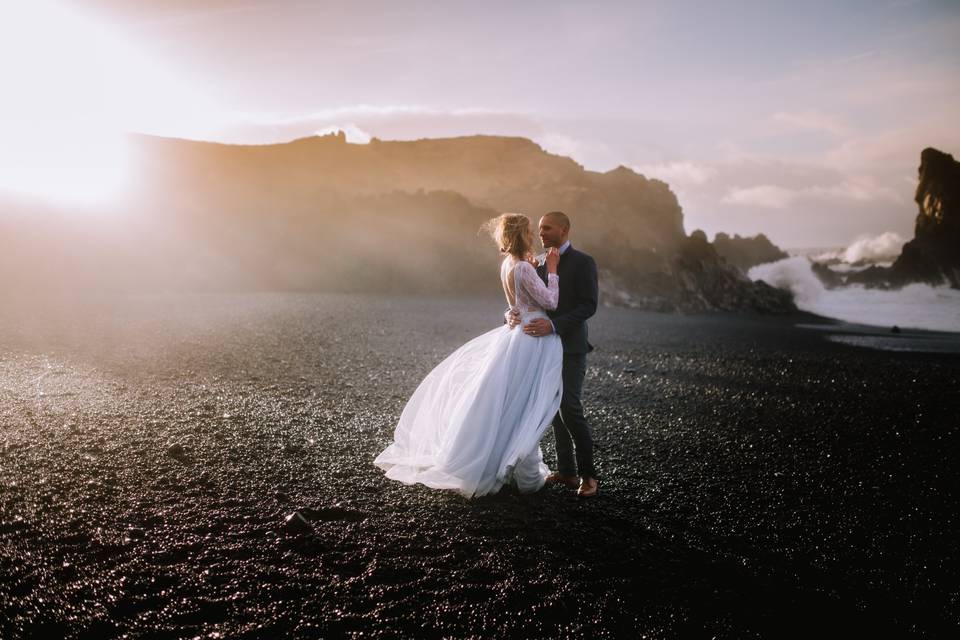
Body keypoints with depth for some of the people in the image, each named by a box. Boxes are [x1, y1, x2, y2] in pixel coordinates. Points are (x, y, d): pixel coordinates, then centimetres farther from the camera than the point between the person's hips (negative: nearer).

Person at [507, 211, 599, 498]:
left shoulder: (583, 262, -6)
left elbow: (588, 305, -14)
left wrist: (553, 324, -25)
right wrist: (511, 313, -10)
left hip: (570, 347, -7)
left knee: (569, 408, -13)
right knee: (555, 409, 8)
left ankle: (588, 474, 0)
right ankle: (566, 471, 17)